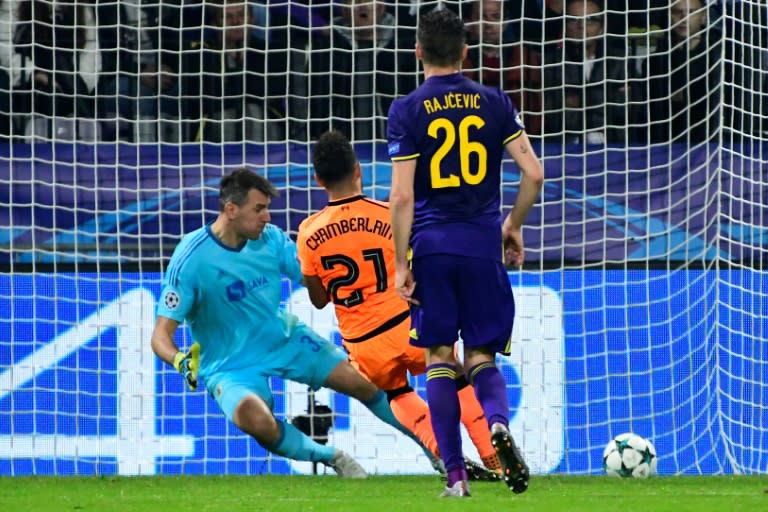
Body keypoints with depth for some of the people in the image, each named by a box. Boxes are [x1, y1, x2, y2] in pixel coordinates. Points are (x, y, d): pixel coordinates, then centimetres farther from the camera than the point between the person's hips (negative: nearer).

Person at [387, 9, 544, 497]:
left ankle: (456, 474, 1)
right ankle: (498, 422, -24)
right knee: (482, 356, 9)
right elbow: (533, 173, -1)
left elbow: (402, 196, -7)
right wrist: (513, 225, 16)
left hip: (432, 246, -1)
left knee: (440, 359, 6)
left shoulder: (407, 110, -2)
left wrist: (400, 264, -2)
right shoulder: (494, 103, 4)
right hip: (482, 246, 2)